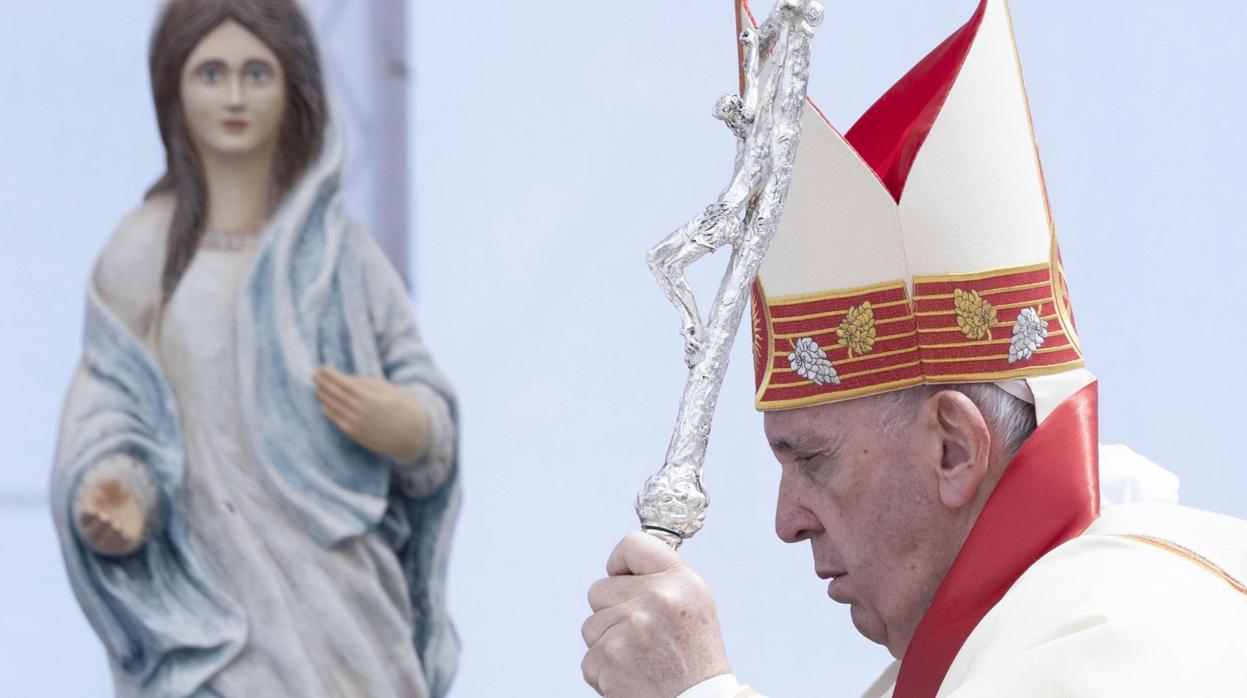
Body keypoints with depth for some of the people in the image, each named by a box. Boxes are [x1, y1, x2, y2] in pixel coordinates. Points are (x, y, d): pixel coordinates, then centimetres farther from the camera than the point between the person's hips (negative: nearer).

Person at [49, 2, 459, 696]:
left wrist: (404, 423, -14)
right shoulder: (141, 254, 5)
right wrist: (115, 503, -17)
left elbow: (429, 408, 9)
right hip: (205, 607, -2)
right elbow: (111, 416, 3)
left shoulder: (339, 247, 9)